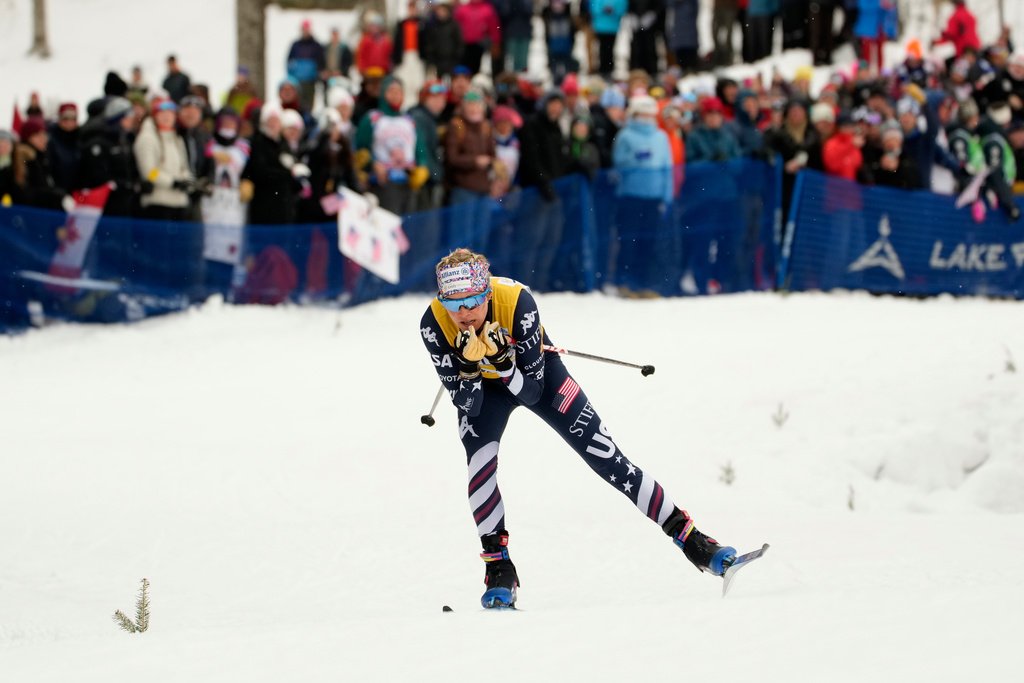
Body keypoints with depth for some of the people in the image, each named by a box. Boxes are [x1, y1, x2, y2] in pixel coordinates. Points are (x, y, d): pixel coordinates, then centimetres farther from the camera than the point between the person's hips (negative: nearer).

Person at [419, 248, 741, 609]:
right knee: (480, 459, -26)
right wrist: (470, 366, -44)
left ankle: (689, 538, 4)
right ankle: (499, 570, -12)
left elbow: (531, 392, -29)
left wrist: (501, 360, -46)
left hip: (536, 371, -1)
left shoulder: (517, 301, -37)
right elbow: (467, 404, -26)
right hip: (482, 388, 1)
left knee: (606, 457, -5)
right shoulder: (434, 324, -32)